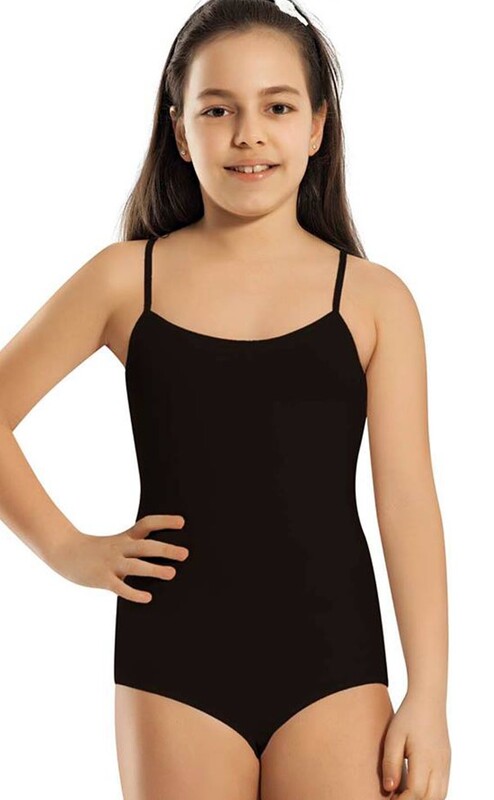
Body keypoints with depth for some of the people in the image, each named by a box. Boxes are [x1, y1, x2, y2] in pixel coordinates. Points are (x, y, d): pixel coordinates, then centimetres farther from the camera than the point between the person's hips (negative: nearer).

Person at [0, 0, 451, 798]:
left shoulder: (374, 298, 3)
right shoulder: (127, 278, 3)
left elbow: (408, 498, 0)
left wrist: (428, 698, -4)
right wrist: (65, 549, 4)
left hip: (331, 658, 0)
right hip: (174, 658, 0)